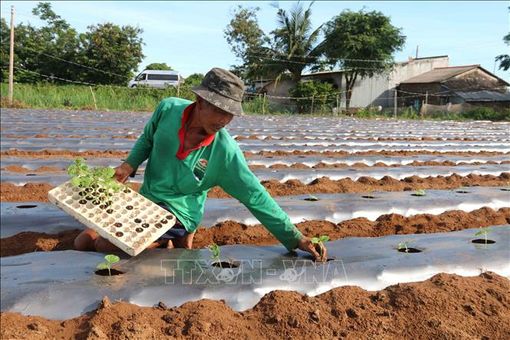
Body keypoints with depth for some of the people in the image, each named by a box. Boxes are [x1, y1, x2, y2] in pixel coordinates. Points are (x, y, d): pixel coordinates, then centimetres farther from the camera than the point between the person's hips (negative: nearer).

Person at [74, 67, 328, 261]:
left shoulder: (225, 152, -24)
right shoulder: (169, 108, -15)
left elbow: (256, 197, -19)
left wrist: (294, 238, -22)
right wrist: (130, 164, -10)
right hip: (145, 198, 6)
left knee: (85, 242, -23)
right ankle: (169, 241, 24)